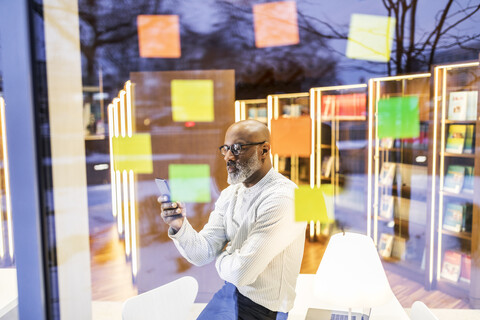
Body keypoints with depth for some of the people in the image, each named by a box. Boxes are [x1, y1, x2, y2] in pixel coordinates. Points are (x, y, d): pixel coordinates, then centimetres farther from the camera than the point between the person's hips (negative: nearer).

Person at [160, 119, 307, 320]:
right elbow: (201, 254, -3)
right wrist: (179, 226, -21)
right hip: (229, 293, 7)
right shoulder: (229, 194, 2)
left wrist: (220, 257, -4)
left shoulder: (282, 199, -24)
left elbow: (240, 272, -25)